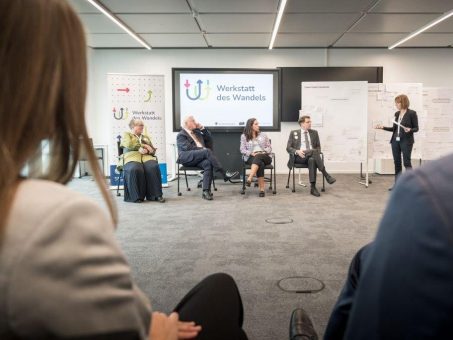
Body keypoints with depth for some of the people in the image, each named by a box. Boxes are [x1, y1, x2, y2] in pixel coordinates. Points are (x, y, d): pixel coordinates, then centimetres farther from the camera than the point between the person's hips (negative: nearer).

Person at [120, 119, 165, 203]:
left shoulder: (146, 137, 32)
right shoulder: (126, 135, 21)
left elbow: (153, 150, 20)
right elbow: (129, 144, -2)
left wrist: (147, 150, -3)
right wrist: (145, 146, 0)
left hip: (147, 157, 3)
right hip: (132, 158, -3)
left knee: (153, 168, -33)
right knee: (135, 169, -39)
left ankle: (156, 195, -29)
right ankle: (136, 196, -28)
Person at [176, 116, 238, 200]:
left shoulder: (197, 132, 28)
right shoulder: (181, 135, 7)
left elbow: (209, 138, 24)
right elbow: (187, 147, -9)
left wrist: (202, 128, 13)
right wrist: (202, 149, -15)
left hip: (198, 158, 6)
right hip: (186, 158, -5)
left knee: (208, 164, -31)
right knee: (207, 151, -31)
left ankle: (206, 191, -38)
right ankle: (225, 174, -33)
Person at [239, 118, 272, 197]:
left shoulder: (263, 135, 18)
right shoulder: (244, 136, 12)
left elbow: (269, 148, 13)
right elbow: (242, 150, 4)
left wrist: (263, 152, -8)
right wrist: (251, 153, -14)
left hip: (264, 157, 1)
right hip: (251, 157, -1)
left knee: (258, 157, -38)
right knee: (260, 164, -37)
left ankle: (249, 179, -51)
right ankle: (261, 189, -41)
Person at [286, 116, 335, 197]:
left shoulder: (314, 132, 18)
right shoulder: (293, 133, 10)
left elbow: (318, 147, 18)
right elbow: (288, 148, 4)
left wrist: (315, 154, -8)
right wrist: (297, 151, -18)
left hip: (312, 156, 3)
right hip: (298, 157, -3)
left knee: (312, 160, -38)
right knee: (314, 151, -35)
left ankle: (313, 187, -41)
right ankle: (326, 175, -34)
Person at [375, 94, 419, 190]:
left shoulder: (412, 113, -7)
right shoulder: (397, 114, 11)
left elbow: (416, 128, -4)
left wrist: (409, 130, -24)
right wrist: (383, 127, 7)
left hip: (406, 141, -6)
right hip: (395, 141, 6)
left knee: (406, 162, -5)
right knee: (397, 163, 8)